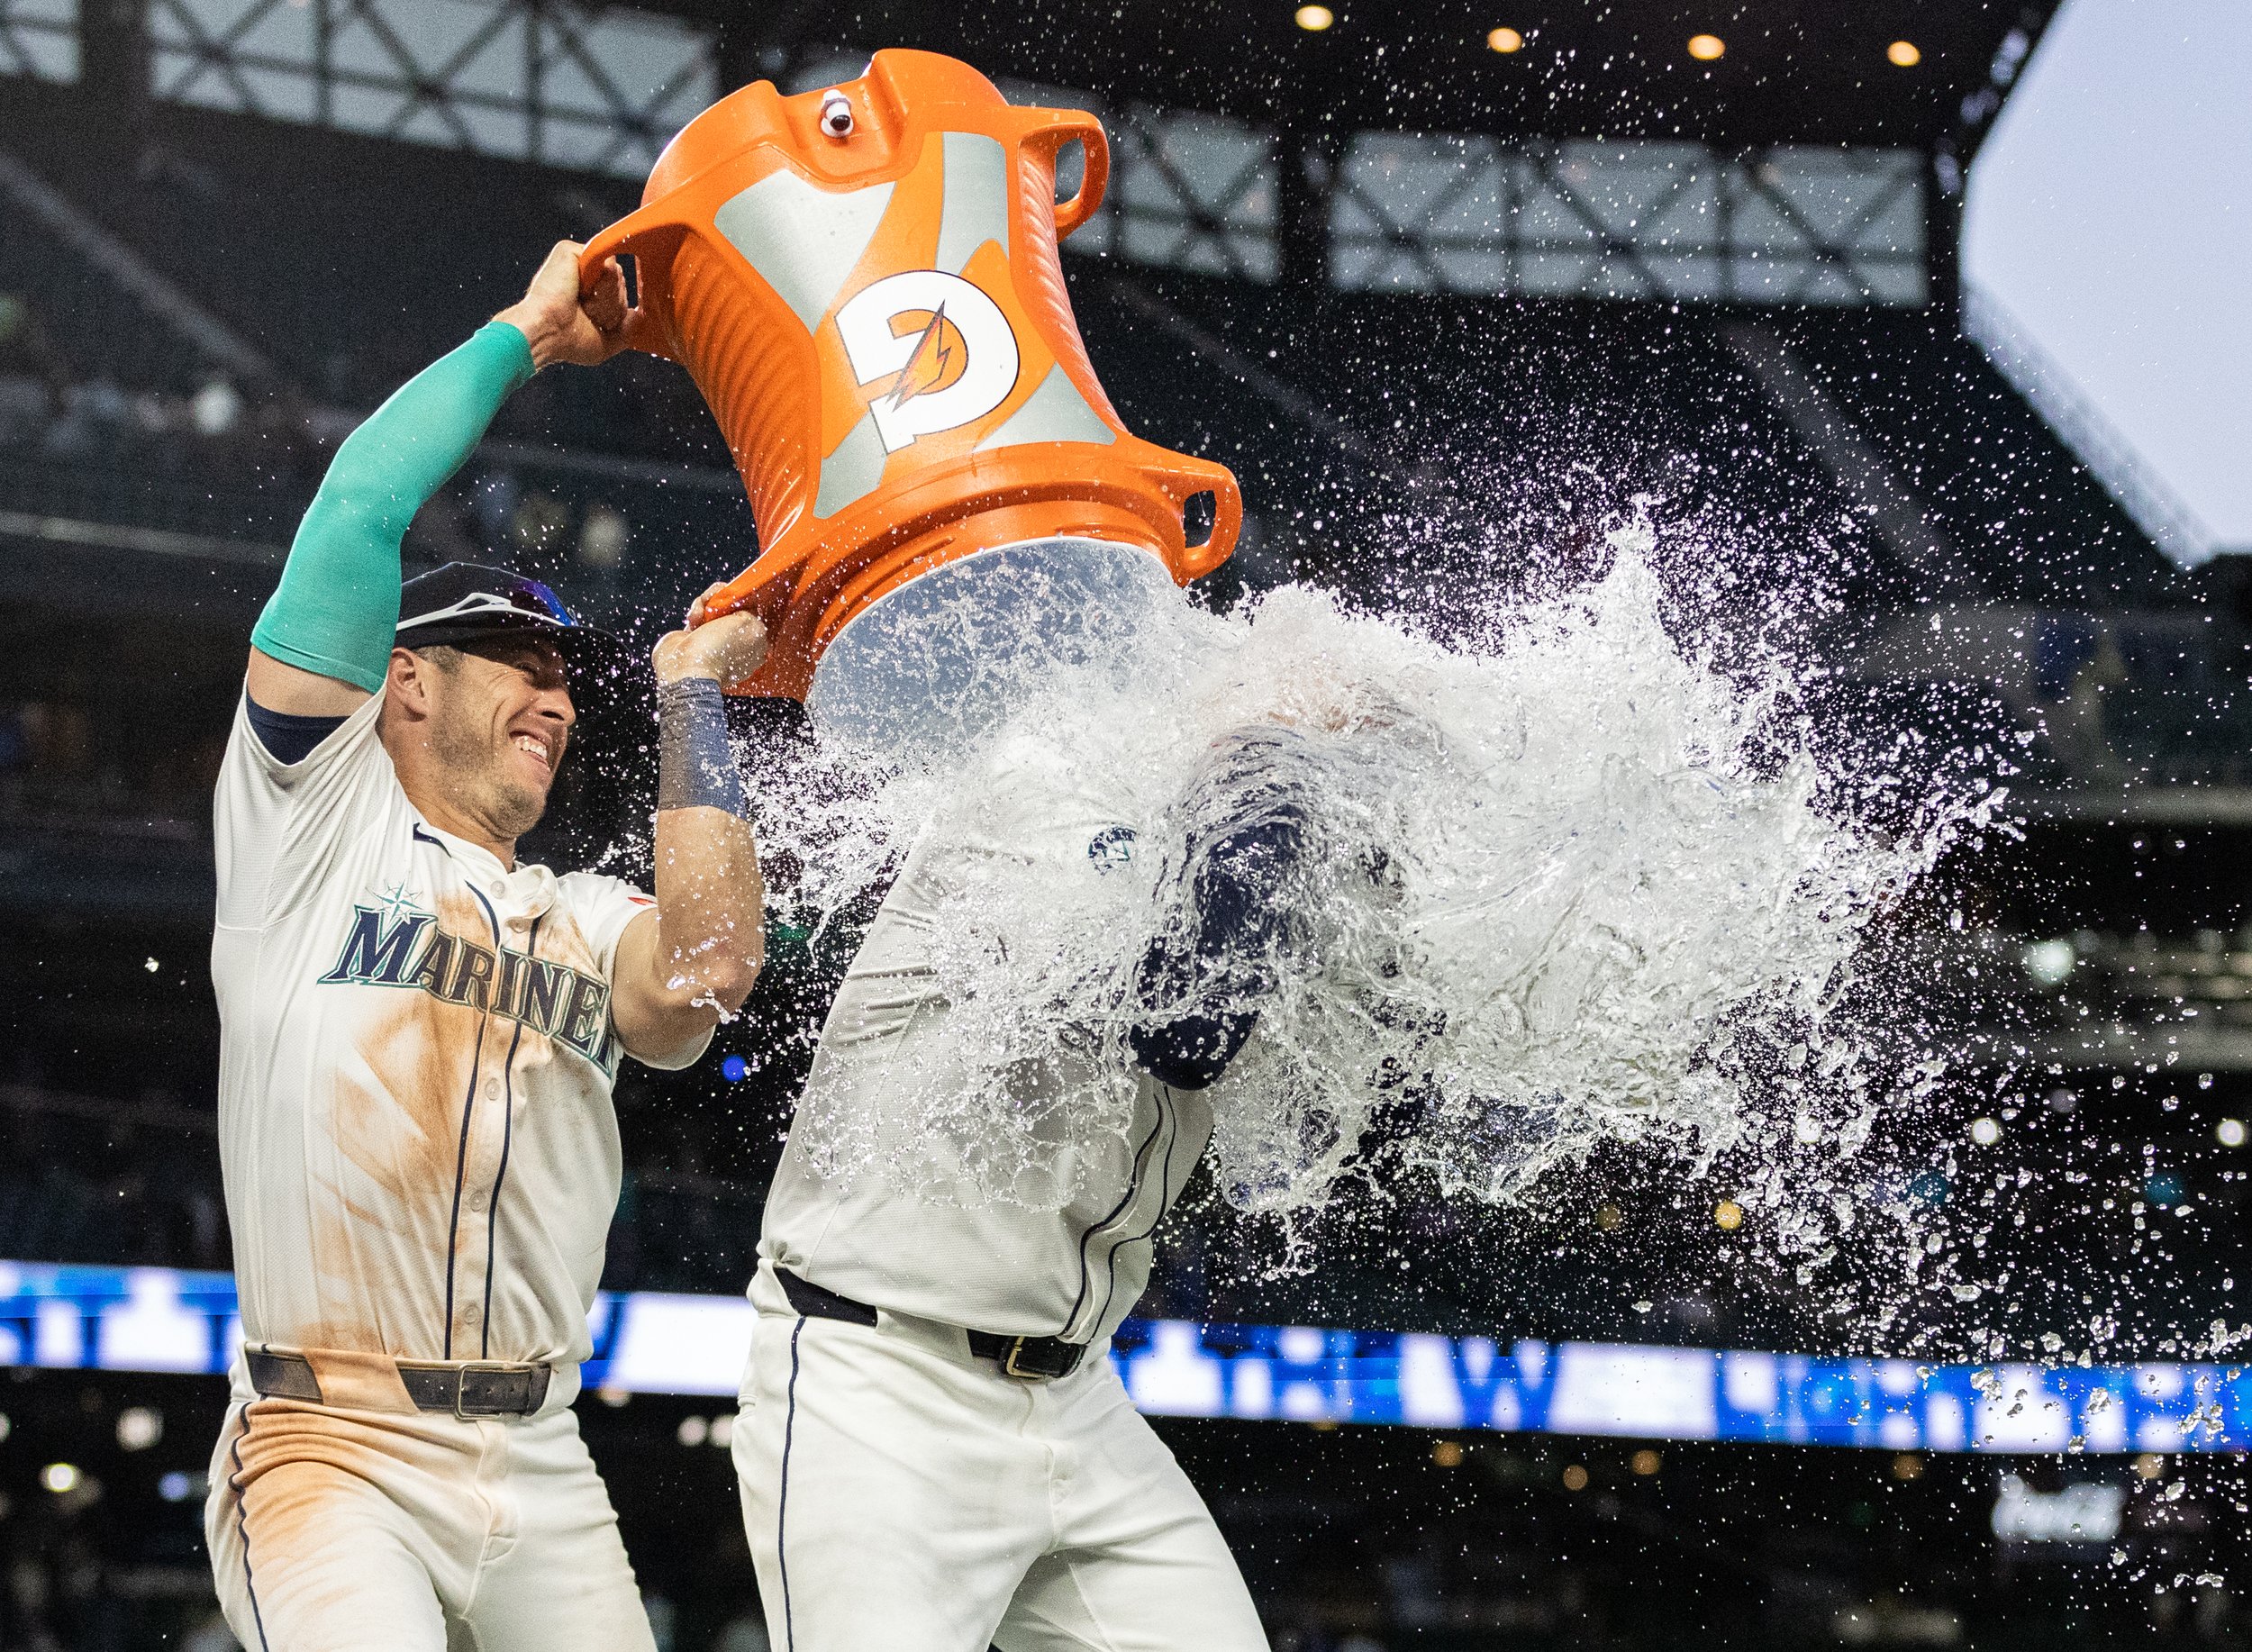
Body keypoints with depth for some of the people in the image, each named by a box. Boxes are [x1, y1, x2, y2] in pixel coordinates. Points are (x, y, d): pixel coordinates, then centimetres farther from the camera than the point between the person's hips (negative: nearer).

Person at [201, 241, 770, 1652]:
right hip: (333, 1460, -5)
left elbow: (707, 971, -7)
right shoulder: (319, 821, 8)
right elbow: (360, 512, -2)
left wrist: (691, 693, 4)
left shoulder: (591, 923, 18)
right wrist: (525, 334, 8)